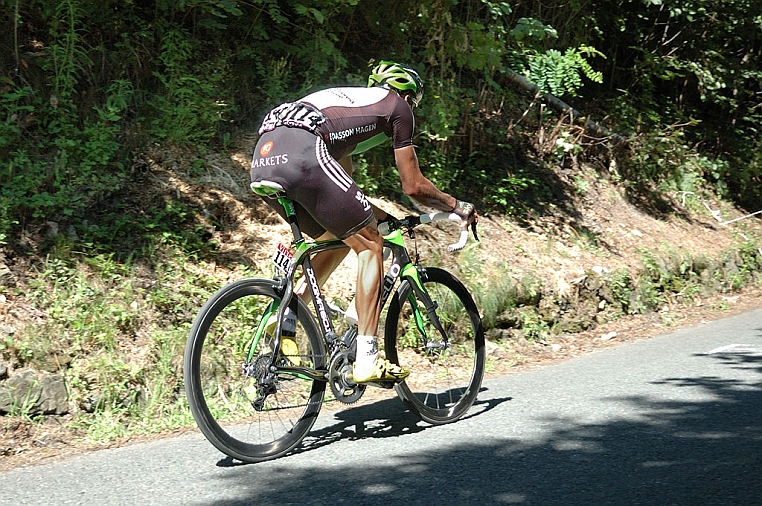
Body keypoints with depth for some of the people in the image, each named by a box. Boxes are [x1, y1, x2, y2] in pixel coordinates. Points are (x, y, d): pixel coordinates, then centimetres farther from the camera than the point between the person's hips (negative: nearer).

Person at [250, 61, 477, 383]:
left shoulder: (349, 101, 40)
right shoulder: (398, 106, 20)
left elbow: (342, 185, 42)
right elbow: (413, 186, 21)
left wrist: (381, 217, 50)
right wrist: (458, 207, 36)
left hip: (263, 157, 8)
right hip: (301, 154, -8)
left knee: (336, 240, 25)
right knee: (370, 244, 4)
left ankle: (285, 324, 14)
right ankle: (366, 361, -1)